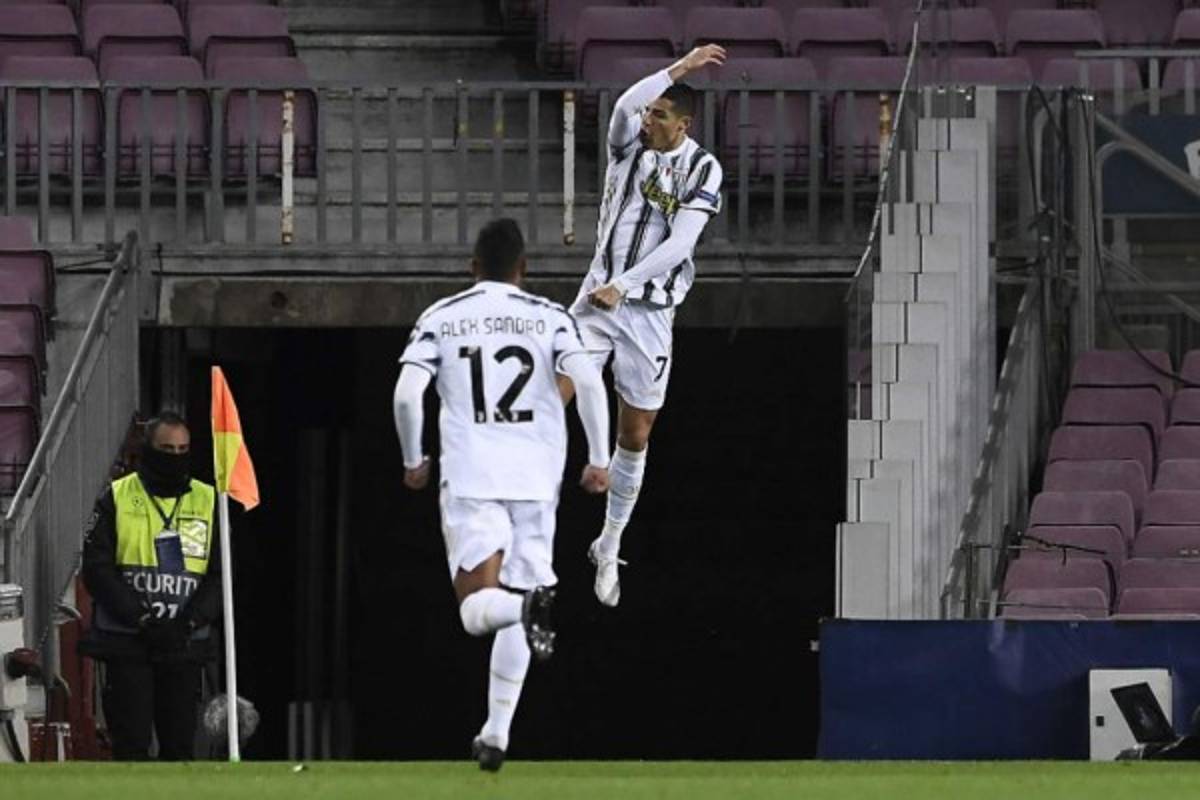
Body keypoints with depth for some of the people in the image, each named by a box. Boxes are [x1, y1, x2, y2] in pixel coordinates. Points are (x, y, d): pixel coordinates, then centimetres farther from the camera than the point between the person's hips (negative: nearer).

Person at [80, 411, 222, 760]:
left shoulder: (208, 502, 8)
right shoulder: (116, 499, 2)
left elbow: (221, 575, 5)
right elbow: (97, 569, -4)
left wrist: (190, 621, -12)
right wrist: (141, 618, -14)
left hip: (185, 645, 2)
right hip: (126, 643, -2)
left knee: (180, 744, 4)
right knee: (131, 744, -6)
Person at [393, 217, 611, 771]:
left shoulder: (441, 318, 7)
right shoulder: (550, 317, 6)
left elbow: (406, 394, -3)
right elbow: (588, 381, -8)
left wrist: (413, 461, 12)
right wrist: (598, 460, 1)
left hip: (470, 480, -1)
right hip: (535, 481, 1)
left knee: (478, 609, -6)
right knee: (512, 619, 11)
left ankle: (526, 604, -39)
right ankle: (496, 735, 9)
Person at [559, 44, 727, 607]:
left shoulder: (703, 170, -5)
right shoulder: (630, 143, 1)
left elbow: (680, 242, -14)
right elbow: (624, 106, -23)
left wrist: (622, 286, -21)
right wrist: (681, 68, -29)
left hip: (650, 311, -1)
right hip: (599, 297, 1)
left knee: (635, 438, 6)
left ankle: (608, 551, 21)